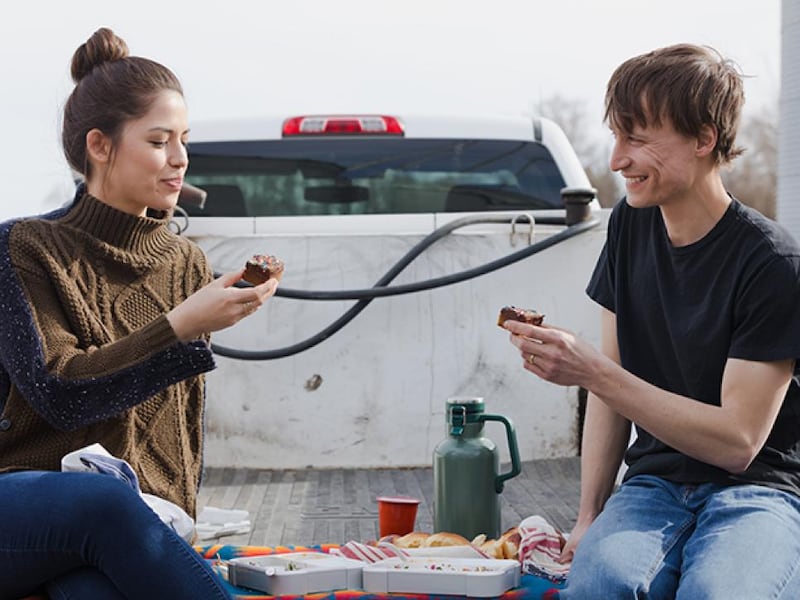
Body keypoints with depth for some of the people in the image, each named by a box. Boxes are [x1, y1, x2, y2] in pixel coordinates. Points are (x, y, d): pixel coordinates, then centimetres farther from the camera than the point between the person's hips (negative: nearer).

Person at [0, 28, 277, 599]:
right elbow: (56, 392, -9)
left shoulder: (187, 265, 15)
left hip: (139, 522, 1)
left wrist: (174, 524, 7)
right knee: (107, 501, -38)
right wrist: (184, 327, -15)